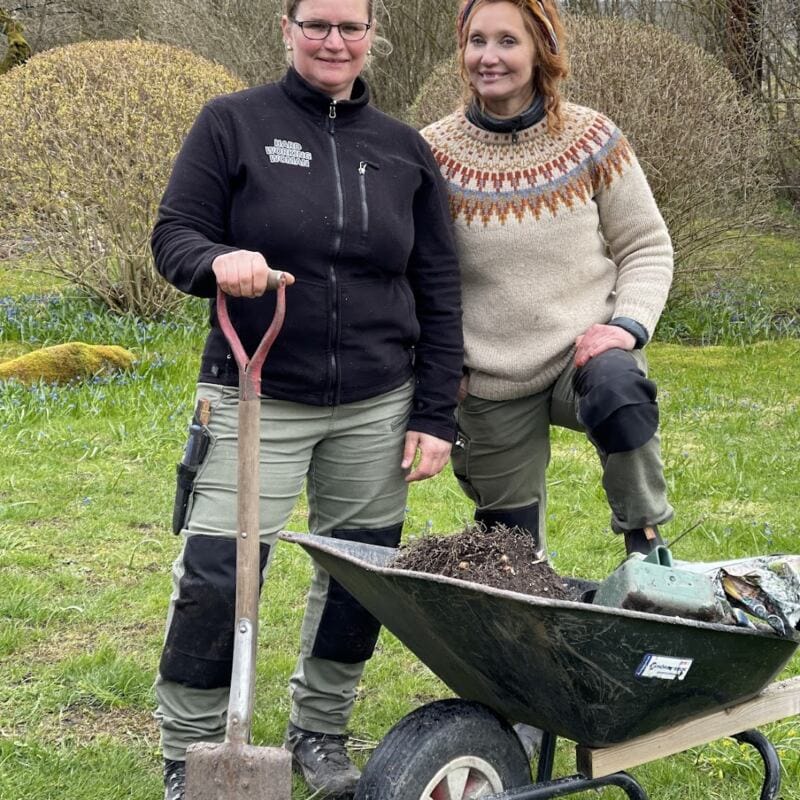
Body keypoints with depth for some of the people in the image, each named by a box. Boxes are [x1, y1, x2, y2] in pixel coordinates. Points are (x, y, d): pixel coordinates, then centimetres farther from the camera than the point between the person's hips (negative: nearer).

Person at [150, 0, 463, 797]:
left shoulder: (403, 149, 7)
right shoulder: (234, 123, -2)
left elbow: (438, 289, 8)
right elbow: (172, 235, -3)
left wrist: (435, 414, 3)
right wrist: (218, 260, -27)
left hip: (376, 407, 3)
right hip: (256, 402, -3)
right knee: (215, 577, -7)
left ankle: (320, 734, 30)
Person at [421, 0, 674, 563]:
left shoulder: (592, 139, -4)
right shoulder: (433, 154, -4)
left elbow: (646, 247, 3)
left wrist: (628, 323, -14)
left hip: (588, 351, -1)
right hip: (491, 389, 1)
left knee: (616, 392, -37)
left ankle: (648, 550, -16)